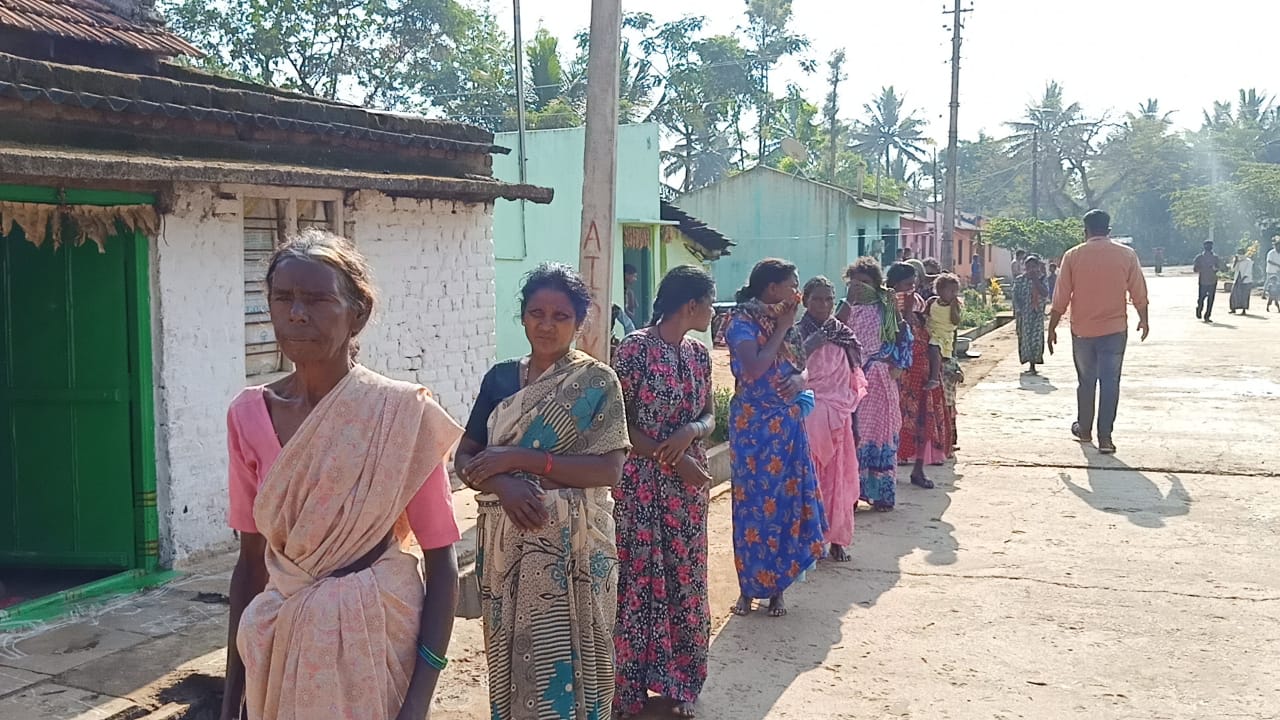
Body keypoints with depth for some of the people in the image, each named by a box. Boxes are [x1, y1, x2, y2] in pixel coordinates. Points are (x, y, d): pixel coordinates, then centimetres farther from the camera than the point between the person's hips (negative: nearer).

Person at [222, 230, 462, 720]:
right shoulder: (249, 416, -3)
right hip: (281, 643, 3)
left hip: (377, 639, -3)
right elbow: (251, 561, 5)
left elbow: (442, 565, -10)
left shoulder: (402, 413, -13)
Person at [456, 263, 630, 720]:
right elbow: (464, 458, 5)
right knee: (510, 654, 13)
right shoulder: (500, 378, 7)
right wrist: (503, 484, -17)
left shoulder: (597, 382, -5)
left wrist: (519, 458, -18)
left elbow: (609, 469, -14)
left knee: (565, 657, 3)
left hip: (574, 544, -4)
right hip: (506, 542, 4)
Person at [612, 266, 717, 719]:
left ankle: (678, 682, 24)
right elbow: (619, 422, -13)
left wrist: (691, 431, -13)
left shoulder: (699, 354, 7)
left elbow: (709, 416, 11)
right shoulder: (636, 348, -12)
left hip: (689, 482, 6)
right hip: (642, 483, -6)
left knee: (684, 579, 11)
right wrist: (670, 459, -17)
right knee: (638, 580, 2)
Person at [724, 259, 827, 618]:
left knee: (787, 501, 7)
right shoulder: (743, 321, -11)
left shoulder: (784, 322, 10)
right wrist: (781, 329, -16)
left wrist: (799, 379, -7)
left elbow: (801, 367, 16)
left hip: (788, 423, 6)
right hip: (755, 425, -6)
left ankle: (775, 586, 18)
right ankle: (749, 587, 13)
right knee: (755, 503, 0)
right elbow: (753, 369, -24)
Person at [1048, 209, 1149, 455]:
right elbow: (1139, 294, 3)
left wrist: (1052, 327, 6)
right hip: (1114, 329, 0)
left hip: (1082, 331, 1)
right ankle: (1105, 437, -1)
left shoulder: (1073, 256, -4)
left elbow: (1061, 298, -3)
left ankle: (1084, 429, 28)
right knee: (1110, 383, 2)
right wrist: (1143, 319, 19)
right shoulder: (1126, 255, -3)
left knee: (1086, 381, 15)